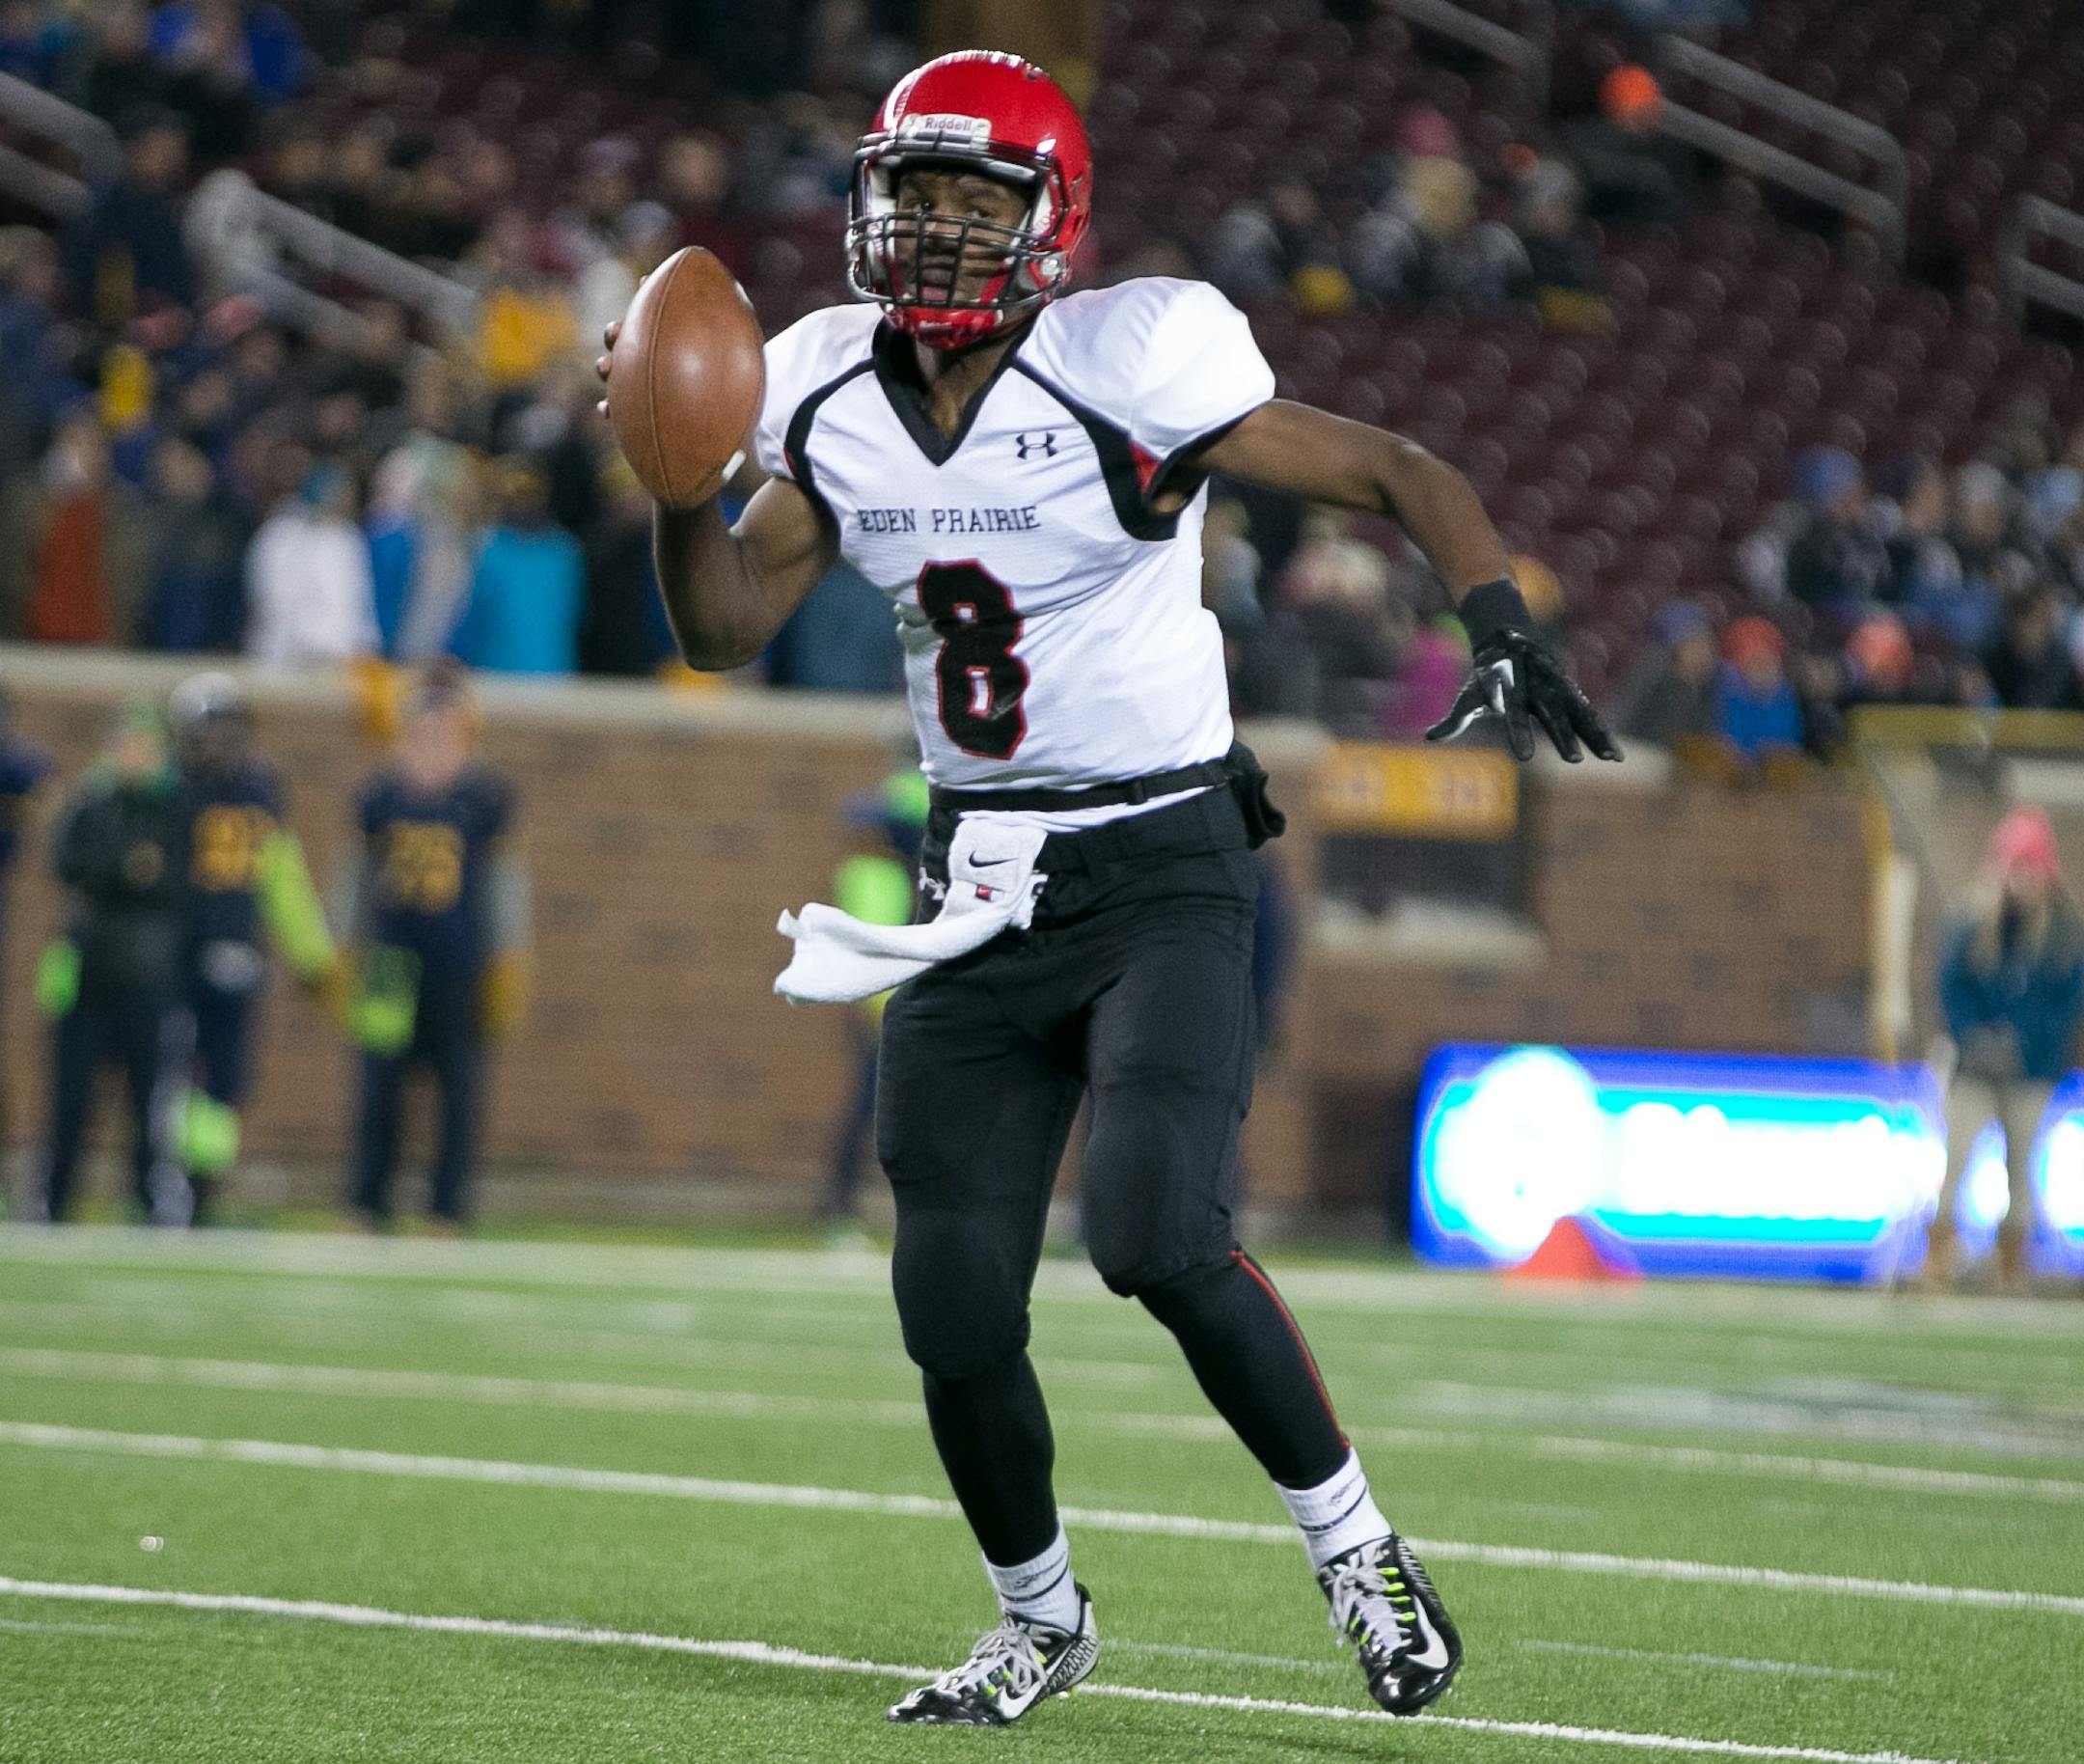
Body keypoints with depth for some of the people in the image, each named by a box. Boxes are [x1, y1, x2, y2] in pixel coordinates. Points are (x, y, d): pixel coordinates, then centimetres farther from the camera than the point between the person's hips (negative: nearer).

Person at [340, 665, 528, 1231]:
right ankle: (367, 1204, 7)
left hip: (460, 964, -2)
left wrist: (506, 971, 1)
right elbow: (359, 875, 16)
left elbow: (506, 880, 4)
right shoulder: (380, 792, 8)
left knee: (459, 1090, -1)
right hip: (391, 958, 2)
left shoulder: (484, 794, 1)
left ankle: (449, 1211, 4)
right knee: (380, 1086, 0)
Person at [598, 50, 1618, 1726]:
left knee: (1159, 1237, -23)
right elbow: (727, 628, 10)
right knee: (956, 1316, 2)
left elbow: (1404, 475, -9)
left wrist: (1500, 626, -25)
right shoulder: (838, 397, 2)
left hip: (1160, 876, -5)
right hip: (978, 893, 5)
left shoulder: (1131, 374, -14)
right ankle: (1043, 1620, 26)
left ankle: (1352, 1542, -2)